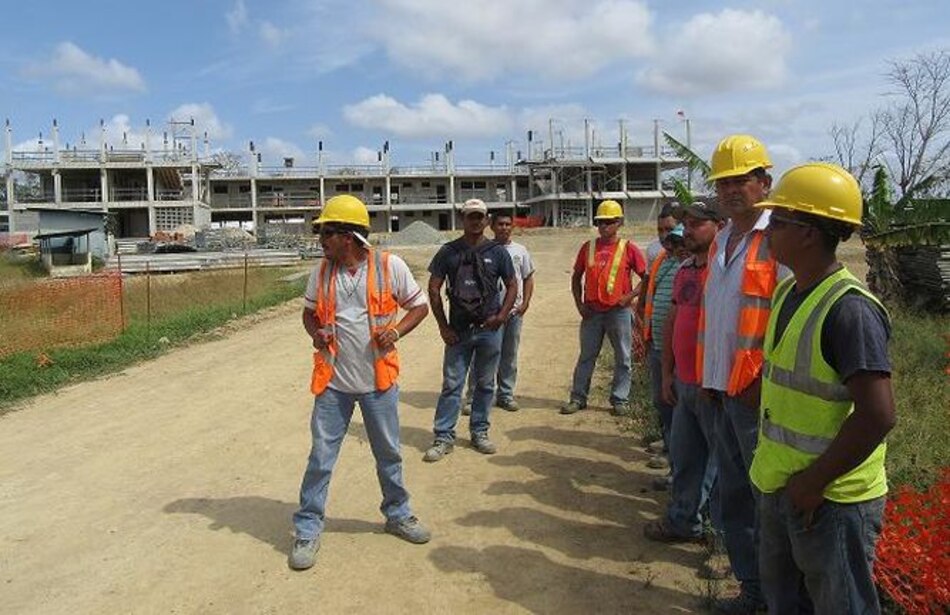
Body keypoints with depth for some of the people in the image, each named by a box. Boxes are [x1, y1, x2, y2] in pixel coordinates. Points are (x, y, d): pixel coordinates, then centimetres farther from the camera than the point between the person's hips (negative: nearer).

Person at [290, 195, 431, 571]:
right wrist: (316, 334, -9)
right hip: (333, 381, 1)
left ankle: (398, 515, 36)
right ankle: (308, 530, 20)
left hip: (378, 380, -1)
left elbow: (419, 306, 1)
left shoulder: (390, 266, -9)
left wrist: (397, 331, -17)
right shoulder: (322, 272, 0)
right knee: (320, 458, 5)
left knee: (389, 454, 15)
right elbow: (309, 312, 13)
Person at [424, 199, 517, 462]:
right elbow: (434, 288, 3)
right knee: (451, 384, 1)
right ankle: (444, 437, 9)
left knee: (485, 384, 11)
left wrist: (501, 316, -6)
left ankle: (479, 432, 25)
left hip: (489, 329, 1)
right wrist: (443, 326, -3)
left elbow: (512, 285, 8)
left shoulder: (497, 251, 3)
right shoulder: (449, 251, 2)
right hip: (458, 329, -1)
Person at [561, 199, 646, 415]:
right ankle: (578, 398, 16)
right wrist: (579, 304, 4)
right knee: (586, 356, 8)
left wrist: (631, 296, -11)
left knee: (623, 358, 5)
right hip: (592, 311, 2)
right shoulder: (588, 247, 6)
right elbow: (576, 277, 13)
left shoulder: (628, 248, -3)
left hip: (619, 311, -2)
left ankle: (619, 400, 17)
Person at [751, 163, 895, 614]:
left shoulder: (850, 309, -23)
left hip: (831, 499, -8)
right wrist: (774, 469, 14)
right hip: (779, 486, 9)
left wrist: (814, 483, -19)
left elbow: (877, 417, -26)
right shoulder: (786, 293, 4)